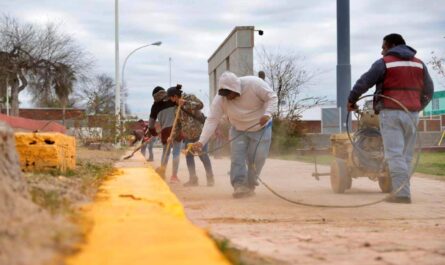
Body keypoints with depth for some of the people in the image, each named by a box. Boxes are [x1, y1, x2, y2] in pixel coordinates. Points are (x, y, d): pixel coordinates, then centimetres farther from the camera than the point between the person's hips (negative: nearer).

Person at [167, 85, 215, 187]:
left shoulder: (189, 97, -6)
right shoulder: (178, 106, 13)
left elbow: (200, 105, -24)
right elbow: (178, 123, 15)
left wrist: (186, 103, -26)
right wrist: (172, 135, 7)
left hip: (199, 131, -7)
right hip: (188, 134, 7)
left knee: (203, 154, -8)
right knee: (188, 155, 5)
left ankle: (210, 178, -1)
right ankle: (193, 179, 13)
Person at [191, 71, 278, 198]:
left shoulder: (254, 84, -29)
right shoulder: (220, 99, -23)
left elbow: (272, 97, -19)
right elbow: (212, 120, -25)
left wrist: (267, 113, -36)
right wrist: (201, 141, -36)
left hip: (261, 128, -2)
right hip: (238, 130, 2)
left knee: (256, 159, -5)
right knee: (236, 156, -15)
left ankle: (250, 186, 10)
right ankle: (239, 185, -14)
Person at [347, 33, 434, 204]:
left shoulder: (384, 63, -1)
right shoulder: (419, 64, 14)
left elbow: (363, 83, -4)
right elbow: (428, 91, 17)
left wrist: (351, 100, 9)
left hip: (391, 113, -5)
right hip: (412, 114, 5)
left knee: (395, 154, -8)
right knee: (406, 155, 10)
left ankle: (401, 193, -16)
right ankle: (402, 190, 8)